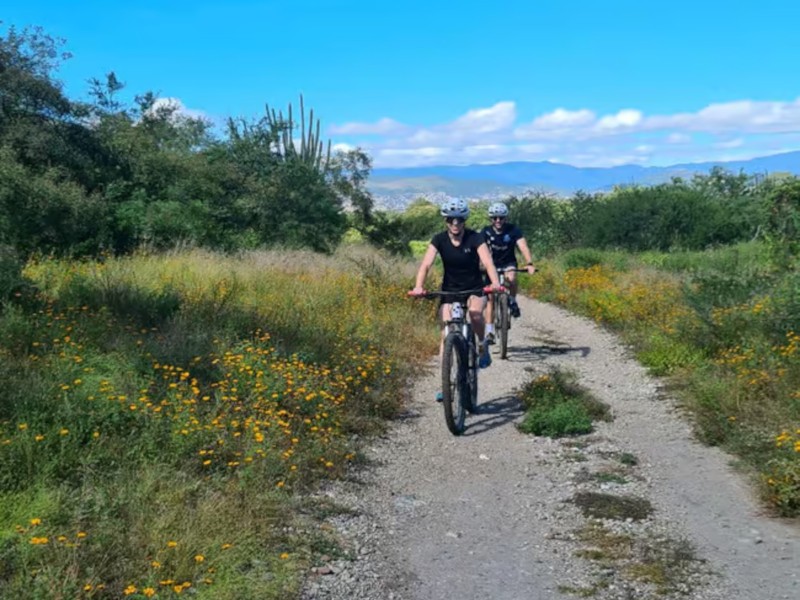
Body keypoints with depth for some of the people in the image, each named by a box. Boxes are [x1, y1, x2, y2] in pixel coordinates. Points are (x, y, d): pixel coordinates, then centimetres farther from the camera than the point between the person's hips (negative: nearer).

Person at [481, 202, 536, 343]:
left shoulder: (513, 230, -17)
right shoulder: (486, 231, -14)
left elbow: (523, 246, -29)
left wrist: (529, 264, -46)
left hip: (508, 264, -1)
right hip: (492, 265, 1)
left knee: (511, 278, -35)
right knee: (490, 298, -5)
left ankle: (512, 302, -5)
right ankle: (489, 332, 0)